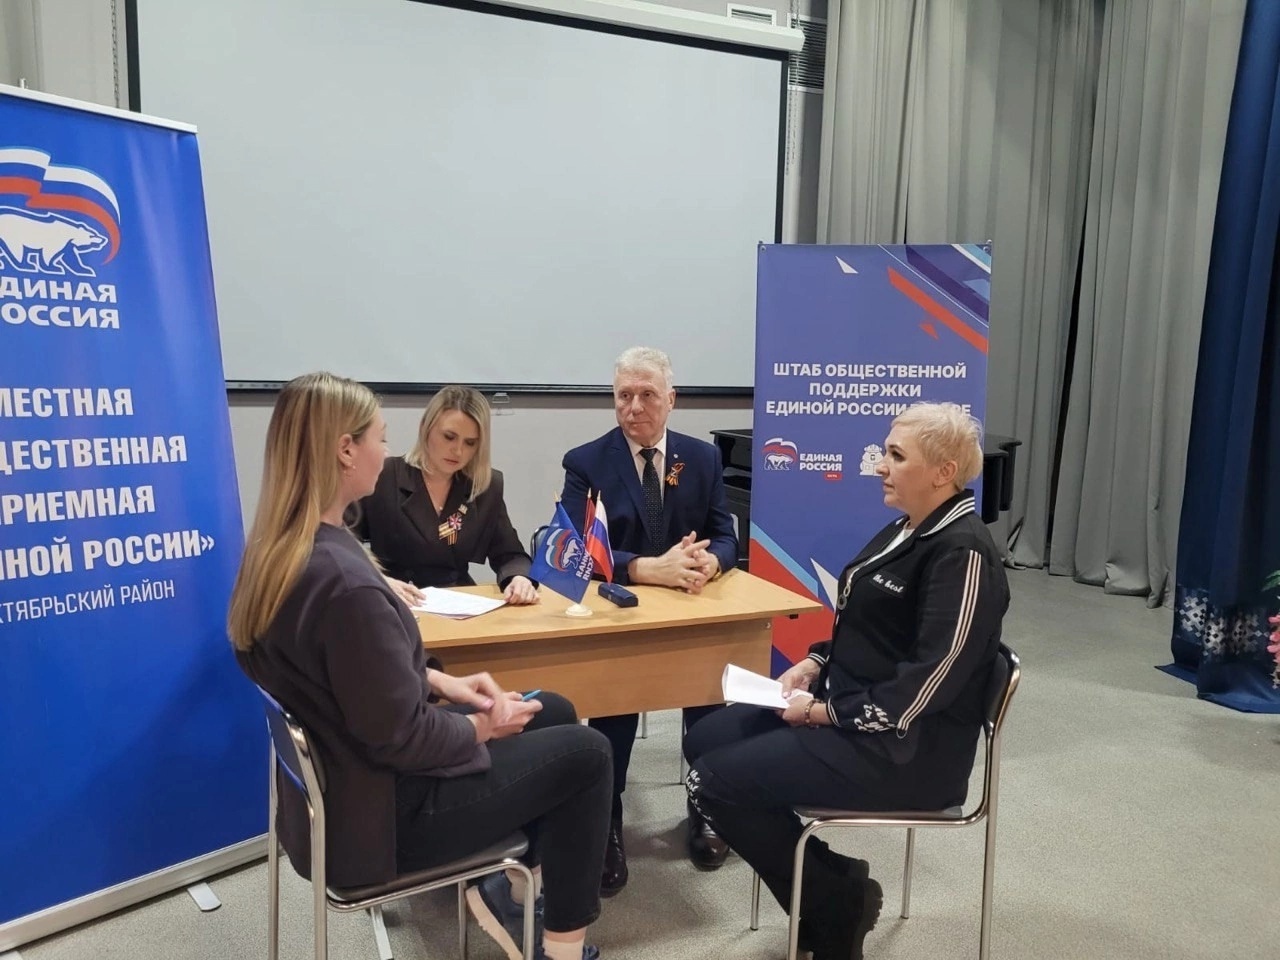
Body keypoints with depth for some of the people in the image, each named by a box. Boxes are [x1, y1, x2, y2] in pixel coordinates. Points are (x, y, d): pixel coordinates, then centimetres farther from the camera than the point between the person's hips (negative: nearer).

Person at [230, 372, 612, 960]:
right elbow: (401, 737, -25)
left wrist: (441, 682, 2)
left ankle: (503, 886, 25)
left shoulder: (278, 549, -2)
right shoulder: (345, 582, -32)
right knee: (584, 753, 3)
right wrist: (482, 726, -8)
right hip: (380, 811, -9)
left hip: (341, 783, 9)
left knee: (554, 713, 16)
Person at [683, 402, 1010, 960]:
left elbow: (931, 681, -25)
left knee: (714, 782, -14)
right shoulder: (908, 529, 10)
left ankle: (838, 904, 6)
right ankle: (828, 882, 11)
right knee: (705, 740, 5)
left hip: (904, 748, -10)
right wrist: (814, 665, 3)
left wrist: (823, 712, -18)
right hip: (849, 709, 10)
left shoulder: (963, 553, -20)